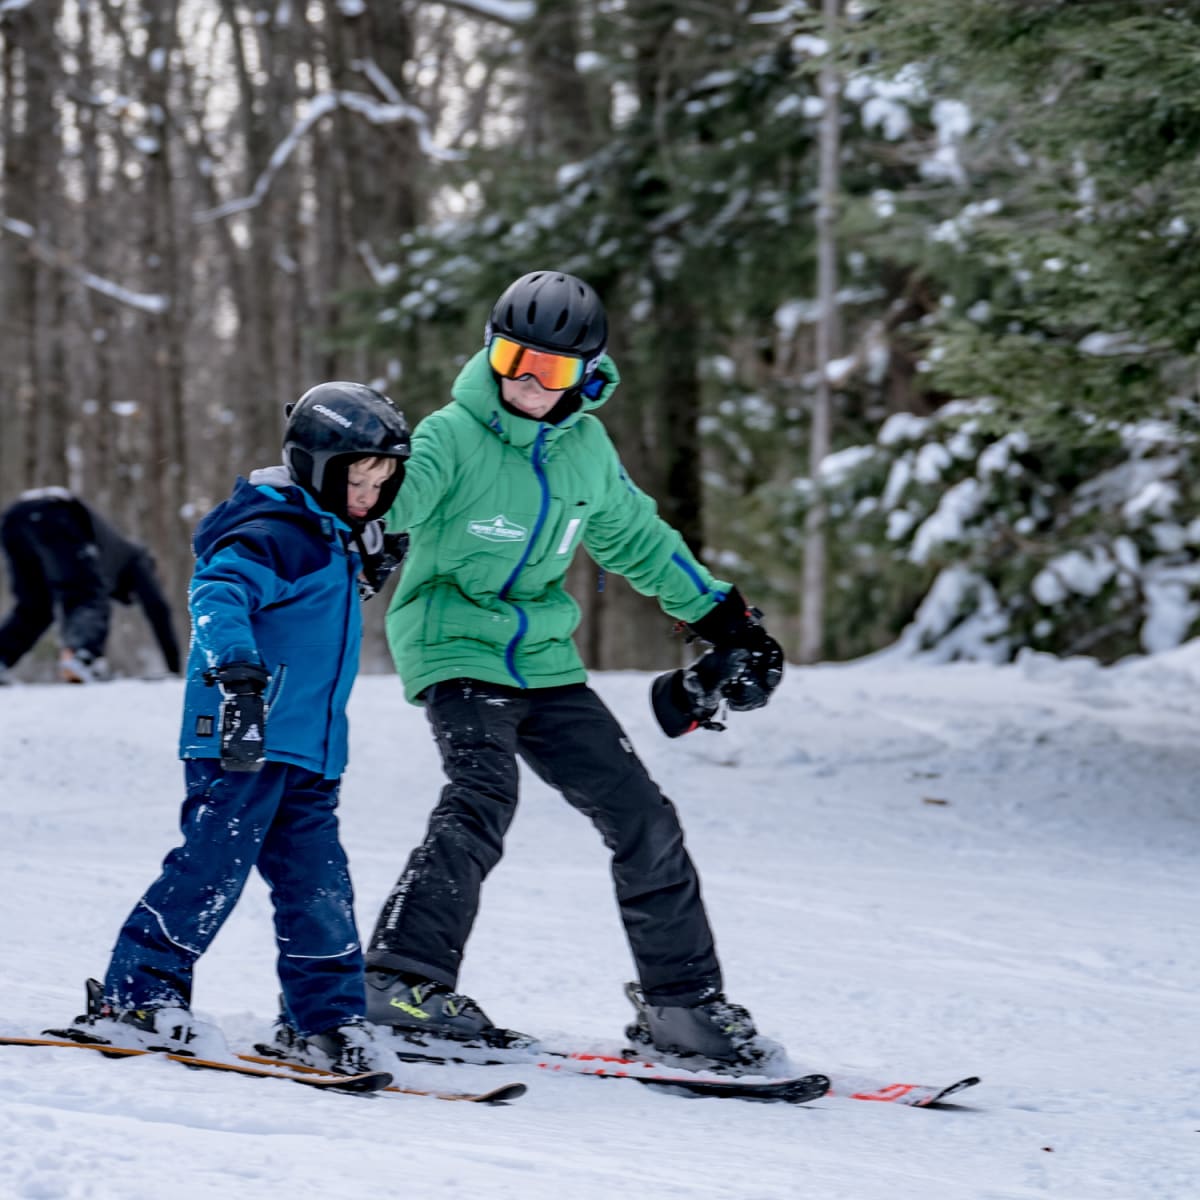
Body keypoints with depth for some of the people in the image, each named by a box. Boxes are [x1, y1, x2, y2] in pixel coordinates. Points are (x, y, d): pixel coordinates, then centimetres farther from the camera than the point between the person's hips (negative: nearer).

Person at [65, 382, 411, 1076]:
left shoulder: (336, 542, 19)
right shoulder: (273, 535, -11)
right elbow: (218, 596, -29)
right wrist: (237, 667, -43)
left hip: (307, 756, 9)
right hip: (242, 745, -9)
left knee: (319, 884, 5)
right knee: (213, 868, -10)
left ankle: (325, 1019, 10)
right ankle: (133, 997, -2)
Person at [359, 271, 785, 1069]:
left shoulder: (586, 449, 6)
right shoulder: (453, 435, -11)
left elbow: (638, 538, 22)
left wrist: (725, 618, 26)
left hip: (544, 662, 6)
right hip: (455, 649, -6)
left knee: (643, 819, 3)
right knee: (483, 799, -30)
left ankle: (683, 1000, 14)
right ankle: (405, 979, -29)